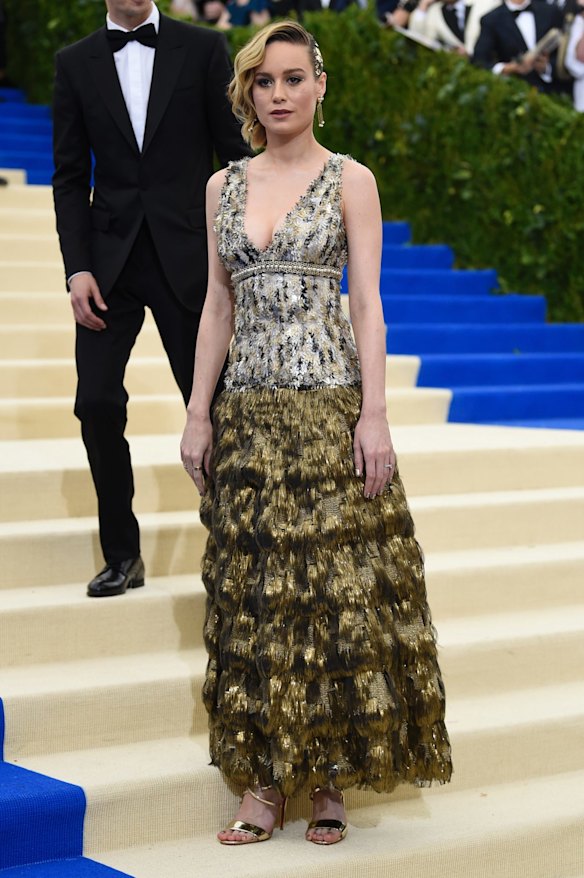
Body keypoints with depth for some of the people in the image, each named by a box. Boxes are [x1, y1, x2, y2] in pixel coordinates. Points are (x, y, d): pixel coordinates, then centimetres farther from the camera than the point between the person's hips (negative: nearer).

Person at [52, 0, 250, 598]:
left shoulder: (203, 49, 2)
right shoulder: (76, 63, 7)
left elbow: (235, 155, 2)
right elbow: (70, 176, 6)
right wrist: (77, 269, -4)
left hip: (186, 256, -1)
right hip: (110, 259, 2)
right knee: (97, 403, -3)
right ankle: (122, 554, 11)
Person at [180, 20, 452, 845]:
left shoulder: (350, 180, 0)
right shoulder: (224, 187, 11)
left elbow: (367, 304, -5)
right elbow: (218, 306, 12)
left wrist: (375, 416, -12)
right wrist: (198, 414, 6)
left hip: (329, 402, -4)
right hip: (249, 408, 4)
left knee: (336, 586, -2)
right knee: (252, 590, 4)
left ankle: (332, 777, 9)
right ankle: (263, 779, 11)